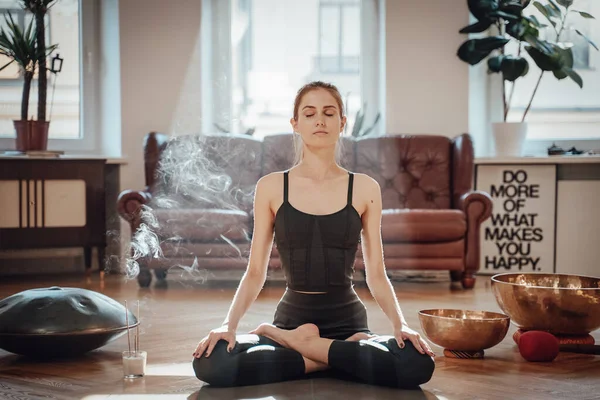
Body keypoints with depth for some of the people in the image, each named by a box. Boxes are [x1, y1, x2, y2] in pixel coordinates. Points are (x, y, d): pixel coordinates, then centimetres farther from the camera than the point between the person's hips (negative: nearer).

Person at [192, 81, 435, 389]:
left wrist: (400, 324, -11)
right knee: (210, 362, -30)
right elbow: (255, 273, 5)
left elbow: (376, 275, 5)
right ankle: (340, 359, -13)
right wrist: (229, 324, -12)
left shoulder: (365, 189, 4)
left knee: (417, 364, -32)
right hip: (291, 316, 0)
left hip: (347, 321, 0)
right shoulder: (271, 187, 3)